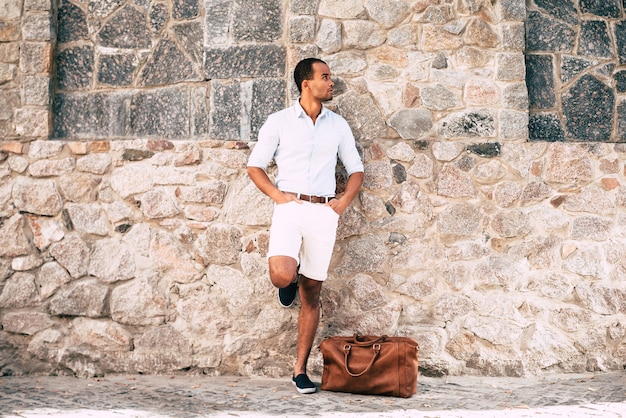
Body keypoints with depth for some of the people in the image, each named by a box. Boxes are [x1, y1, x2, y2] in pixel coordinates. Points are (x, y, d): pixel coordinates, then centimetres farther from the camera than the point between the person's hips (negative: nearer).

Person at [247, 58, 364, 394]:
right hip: (289, 208, -2)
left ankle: (300, 369, 11)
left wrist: (344, 200, 0)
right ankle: (291, 281, 12)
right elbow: (255, 166, 6)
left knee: (311, 294, 3)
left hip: (324, 212, 2)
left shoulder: (338, 125, 11)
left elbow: (355, 170, 17)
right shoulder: (278, 122, 3)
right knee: (281, 275, -28)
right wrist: (277, 195, -9)